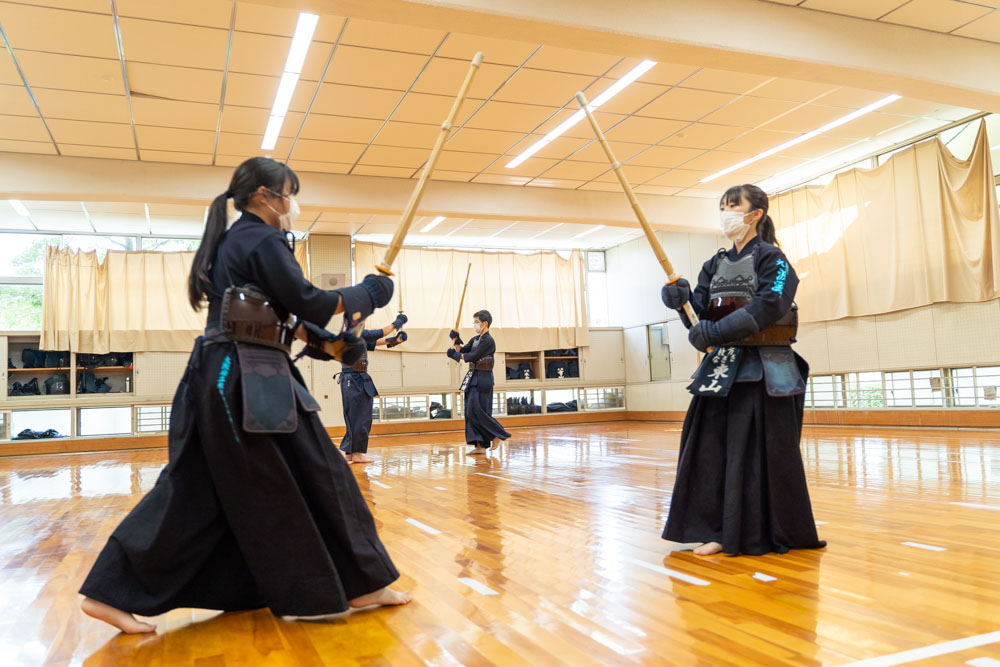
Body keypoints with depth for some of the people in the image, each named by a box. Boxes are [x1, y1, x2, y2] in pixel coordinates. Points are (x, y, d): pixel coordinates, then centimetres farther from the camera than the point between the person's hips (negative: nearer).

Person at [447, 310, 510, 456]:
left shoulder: (488, 341, -12)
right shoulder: (475, 339, 16)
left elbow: (473, 356, -16)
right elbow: (461, 351, 12)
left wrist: (456, 354, -5)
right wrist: (456, 340, 0)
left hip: (482, 379, -9)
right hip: (474, 378, 9)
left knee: (476, 411, -12)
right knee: (471, 412, 6)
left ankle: (497, 435, 4)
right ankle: (480, 446, 8)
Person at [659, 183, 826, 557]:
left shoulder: (771, 258, -3)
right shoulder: (716, 265, 15)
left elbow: (769, 306, -18)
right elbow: (702, 312, 6)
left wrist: (716, 331, -26)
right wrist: (682, 298, -17)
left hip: (763, 369, -6)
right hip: (722, 367, 6)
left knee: (766, 451, -1)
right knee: (714, 447, 3)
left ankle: (776, 533, 13)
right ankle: (723, 530, 11)